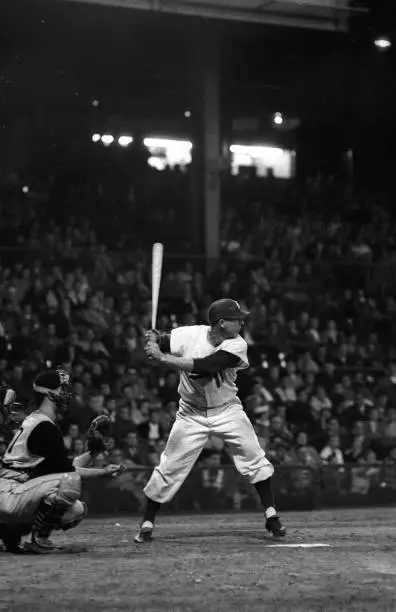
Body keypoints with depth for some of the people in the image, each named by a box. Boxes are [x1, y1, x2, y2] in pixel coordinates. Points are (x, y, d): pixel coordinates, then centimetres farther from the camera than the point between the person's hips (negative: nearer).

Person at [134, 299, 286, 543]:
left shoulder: (237, 346, -19)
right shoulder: (189, 335, -17)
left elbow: (203, 366, -32)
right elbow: (156, 348, -7)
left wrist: (163, 358, -34)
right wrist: (154, 339, -32)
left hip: (227, 411, 1)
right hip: (192, 414, -1)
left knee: (255, 459, -5)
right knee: (169, 468, -2)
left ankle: (271, 515, 8)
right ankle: (147, 523, 12)